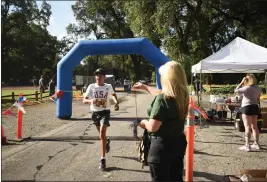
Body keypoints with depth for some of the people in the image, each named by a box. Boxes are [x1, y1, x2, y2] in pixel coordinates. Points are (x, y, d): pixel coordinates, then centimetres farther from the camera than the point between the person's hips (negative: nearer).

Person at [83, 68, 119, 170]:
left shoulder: (108, 86, -1)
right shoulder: (91, 87, -5)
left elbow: (113, 94, 21)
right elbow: (84, 100, -9)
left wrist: (116, 102, 4)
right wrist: (91, 100, -30)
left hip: (105, 112, -2)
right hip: (95, 113, 3)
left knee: (102, 134, -17)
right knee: (101, 134, 21)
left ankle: (103, 159, -14)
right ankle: (107, 142, 58)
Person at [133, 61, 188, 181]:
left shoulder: (162, 99, -24)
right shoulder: (182, 96, 0)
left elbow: (152, 127, -25)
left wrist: (144, 122, -2)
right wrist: (144, 87, 31)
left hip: (161, 146, -7)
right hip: (178, 143, 7)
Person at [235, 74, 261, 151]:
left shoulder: (247, 88, -14)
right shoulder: (258, 88, 10)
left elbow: (236, 90, -14)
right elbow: (258, 99, 18)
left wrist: (241, 83, -8)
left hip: (247, 107, -8)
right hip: (255, 107, 8)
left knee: (247, 127, -7)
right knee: (254, 126, 15)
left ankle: (247, 146, -6)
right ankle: (256, 144, 21)